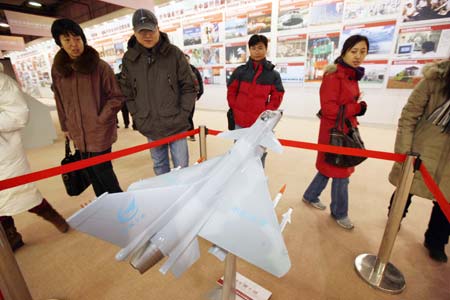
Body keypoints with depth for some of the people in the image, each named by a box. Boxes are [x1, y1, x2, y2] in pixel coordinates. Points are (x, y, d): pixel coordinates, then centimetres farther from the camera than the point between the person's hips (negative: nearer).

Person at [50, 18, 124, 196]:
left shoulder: (99, 66, -9)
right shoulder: (58, 69, 5)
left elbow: (117, 97, -8)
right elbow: (59, 101, 13)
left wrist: (101, 120, -12)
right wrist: (65, 127, 14)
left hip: (100, 132, -5)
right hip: (79, 134, 5)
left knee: (102, 170, 1)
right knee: (91, 172, 15)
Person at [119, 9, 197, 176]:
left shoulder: (174, 53, -5)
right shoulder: (129, 59, 2)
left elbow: (189, 87, -2)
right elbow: (127, 93, 8)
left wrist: (182, 115, -7)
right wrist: (138, 118, 2)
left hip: (175, 124, -2)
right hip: (150, 127, 3)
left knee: (181, 166, 7)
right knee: (159, 166, 17)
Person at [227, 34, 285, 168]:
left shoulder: (273, 74, 2)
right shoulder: (240, 71, 2)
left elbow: (277, 96, 5)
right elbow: (231, 92, 7)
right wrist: (235, 110, 1)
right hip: (240, 122, 1)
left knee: (260, 153, 11)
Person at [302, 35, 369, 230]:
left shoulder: (353, 75, 11)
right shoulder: (333, 75, -17)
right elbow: (329, 109, -23)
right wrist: (358, 108, -15)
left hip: (347, 129, 9)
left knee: (331, 168, 18)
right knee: (340, 173, 5)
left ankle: (310, 196, 38)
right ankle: (339, 213, 28)